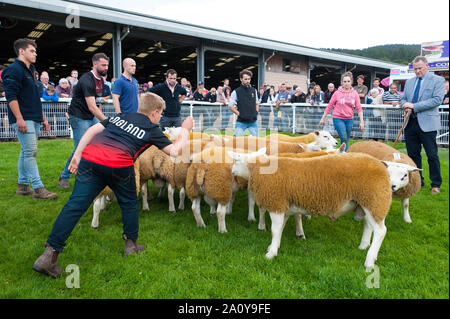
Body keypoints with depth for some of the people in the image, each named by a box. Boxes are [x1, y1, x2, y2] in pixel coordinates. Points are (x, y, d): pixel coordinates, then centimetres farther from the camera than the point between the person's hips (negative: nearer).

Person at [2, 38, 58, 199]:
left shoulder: (30, 71, 23)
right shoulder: (13, 70, -7)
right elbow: (11, 97, -15)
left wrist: (43, 118, 24)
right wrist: (19, 118, -22)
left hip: (34, 119, 9)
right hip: (23, 119, -9)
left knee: (27, 152, 11)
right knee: (30, 152, -12)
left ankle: (23, 185, 18)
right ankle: (38, 188, -12)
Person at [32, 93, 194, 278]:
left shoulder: (120, 116, 29)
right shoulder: (152, 130, 16)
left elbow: (93, 130, 20)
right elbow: (174, 151, 12)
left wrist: (77, 155, 18)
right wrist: (185, 130, 27)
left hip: (90, 157, 4)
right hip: (119, 164, -3)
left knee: (76, 204, 0)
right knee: (129, 202, 21)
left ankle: (49, 254, -3)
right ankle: (131, 244, 28)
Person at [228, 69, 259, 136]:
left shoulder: (254, 90, 8)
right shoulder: (236, 92, -4)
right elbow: (230, 106, -1)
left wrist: (256, 113, 6)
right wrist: (239, 114, -9)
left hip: (253, 121, 4)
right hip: (241, 122, -4)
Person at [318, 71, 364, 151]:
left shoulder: (354, 94, 3)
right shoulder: (337, 93, -4)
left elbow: (359, 108, 3)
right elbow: (329, 106, 1)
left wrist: (361, 121, -2)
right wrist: (323, 118, 2)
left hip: (349, 119, 3)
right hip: (338, 118, -3)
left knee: (346, 140, 9)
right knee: (344, 139, -13)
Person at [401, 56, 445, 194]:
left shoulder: (438, 80, -1)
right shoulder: (409, 82, 15)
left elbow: (437, 100, -12)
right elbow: (403, 99, 19)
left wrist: (414, 106, -17)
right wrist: (406, 106, -5)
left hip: (427, 124, -5)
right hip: (410, 123, 5)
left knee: (432, 156, 1)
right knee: (413, 155, 10)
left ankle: (436, 184, 14)